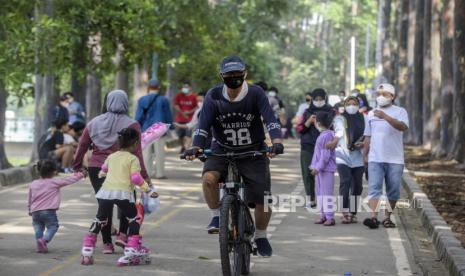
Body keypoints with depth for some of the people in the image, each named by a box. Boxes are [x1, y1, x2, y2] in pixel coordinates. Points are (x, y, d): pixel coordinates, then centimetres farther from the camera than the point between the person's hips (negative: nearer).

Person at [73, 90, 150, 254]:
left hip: (95, 168, 3)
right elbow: (137, 152, -11)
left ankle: (107, 243, 9)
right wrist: (144, 176, -11)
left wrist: (77, 167, 23)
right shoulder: (131, 125, -5)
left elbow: (82, 146, 12)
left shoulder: (94, 123, 8)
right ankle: (122, 234, 2)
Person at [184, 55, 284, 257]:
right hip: (222, 151, 1)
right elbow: (203, 126, -14)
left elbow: (271, 120, -21)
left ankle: (261, 236, 24)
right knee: (209, 178, -32)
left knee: (264, 202, -7)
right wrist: (195, 148, -32)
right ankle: (216, 216, -6)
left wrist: (276, 142, -39)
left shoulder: (255, 94, -13)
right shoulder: (214, 96, -9)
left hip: (253, 153, 0)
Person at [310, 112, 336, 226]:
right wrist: (314, 166, 21)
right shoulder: (323, 135, 13)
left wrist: (318, 167, -21)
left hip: (327, 169, -11)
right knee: (319, 191, 14)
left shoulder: (326, 136, -18)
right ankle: (323, 215, 20)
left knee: (327, 192, -9)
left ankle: (330, 217, -7)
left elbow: (325, 154, -21)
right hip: (320, 168, 11)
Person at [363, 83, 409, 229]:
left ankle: (387, 217, 14)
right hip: (375, 159, 2)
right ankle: (374, 217, -19)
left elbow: (403, 127, -20)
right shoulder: (371, 114, 14)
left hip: (394, 159, -2)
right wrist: (365, 154, 15)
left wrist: (385, 116, -29)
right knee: (374, 188, -11)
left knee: (393, 191, 3)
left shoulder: (400, 111, 1)